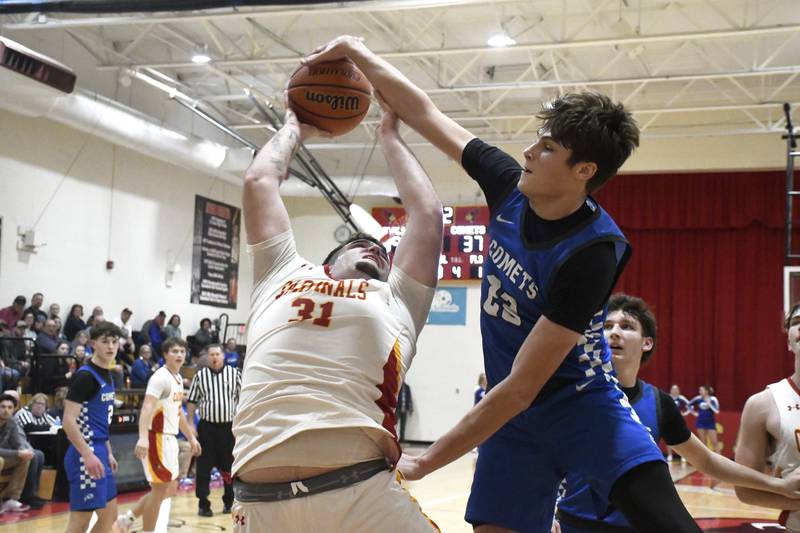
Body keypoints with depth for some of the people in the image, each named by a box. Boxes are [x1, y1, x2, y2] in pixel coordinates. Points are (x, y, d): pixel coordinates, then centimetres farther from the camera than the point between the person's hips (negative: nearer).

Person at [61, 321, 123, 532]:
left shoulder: (107, 376, 14)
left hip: (99, 452, 10)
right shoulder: (85, 376, -14)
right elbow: (69, 421, -20)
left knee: (109, 515, 14)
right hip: (86, 455, -10)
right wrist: (87, 455, -26)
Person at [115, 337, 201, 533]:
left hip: (169, 438, 10)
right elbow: (147, 407, -29)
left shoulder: (178, 378, 13)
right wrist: (143, 438, -41)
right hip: (157, 438, -10)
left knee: (170, 488, 15)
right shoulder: (161, 377, -16)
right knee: (160, 489, -4)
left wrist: (191, 438, 27)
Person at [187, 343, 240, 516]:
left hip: (229, 427, 0)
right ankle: (203, 504, 6)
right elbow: (192, 401, 7)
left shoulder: (234, 373, 2)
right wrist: (191, 424, 0)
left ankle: (229, 501, 21)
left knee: (229, 466, 7)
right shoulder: (200, 376, 4)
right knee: (204, 466, 0)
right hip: (207, 427, 0)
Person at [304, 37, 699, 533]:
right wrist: (356, 52, 7)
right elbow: (426, 114, 7)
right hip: (513, 417, 5)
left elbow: (519, 389, -24)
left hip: (582, 404, -5)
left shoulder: (591, 251, -26)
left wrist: (428, 460, -19)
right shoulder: (511, 187, -7)